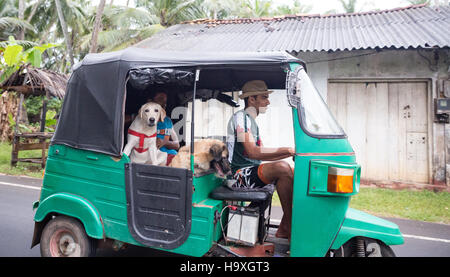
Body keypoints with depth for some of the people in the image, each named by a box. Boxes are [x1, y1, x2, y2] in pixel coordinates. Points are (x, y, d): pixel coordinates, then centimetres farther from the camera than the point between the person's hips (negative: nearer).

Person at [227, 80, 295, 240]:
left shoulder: (251, 121, 22)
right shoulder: (241, 117, -9)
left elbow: (261, 155, 17)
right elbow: (252, 152, -22)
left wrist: (291, 152, 6)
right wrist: (286, 150, -20)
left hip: (253, 172, 10)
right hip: (241, 174, -10)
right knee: (282, 168, -29)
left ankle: (283, 229, -4)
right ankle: (292, 229, -22)